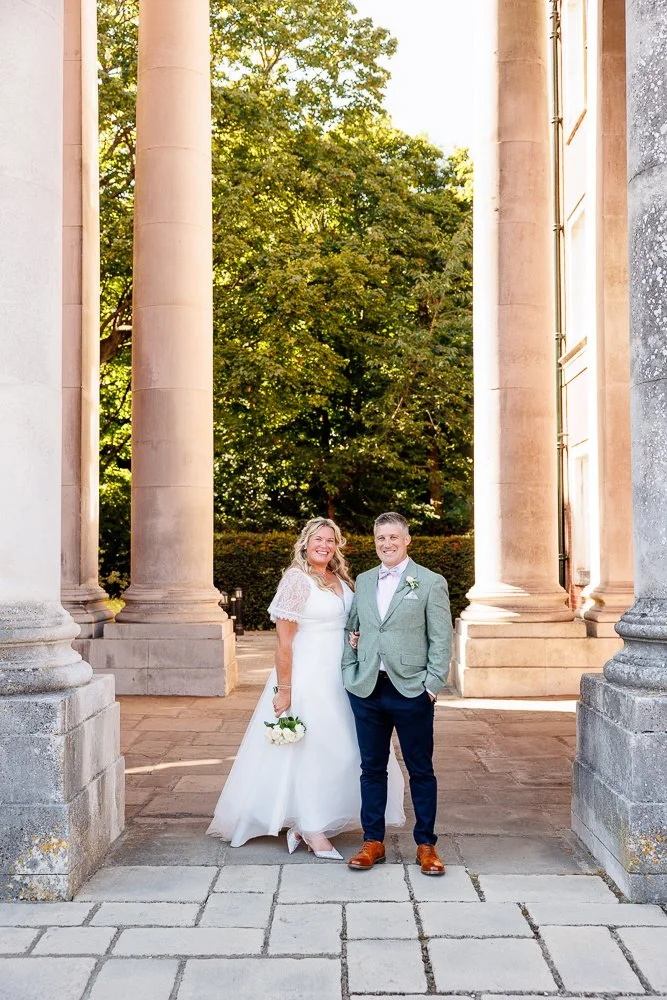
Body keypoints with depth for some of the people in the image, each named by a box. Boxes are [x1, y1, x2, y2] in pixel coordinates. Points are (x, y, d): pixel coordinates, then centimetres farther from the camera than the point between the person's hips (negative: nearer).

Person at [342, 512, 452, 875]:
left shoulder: (431, 583, -1)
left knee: (421, 770, 6)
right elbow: (352, 630, 17)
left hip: (411, 691, -4)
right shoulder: (363, 581, 12)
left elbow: (441, 640, -2)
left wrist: (432, 685, -8)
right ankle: (373, 842, 22)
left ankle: (426, 845, 17)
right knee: (372, 768, 10)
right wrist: (348, 674, 7)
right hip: (367, 690, 4)